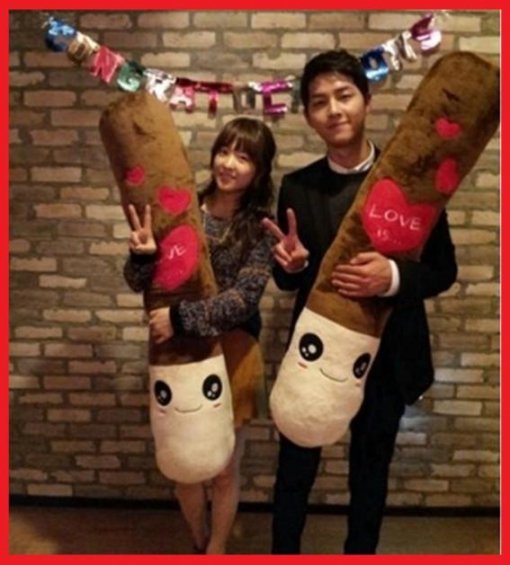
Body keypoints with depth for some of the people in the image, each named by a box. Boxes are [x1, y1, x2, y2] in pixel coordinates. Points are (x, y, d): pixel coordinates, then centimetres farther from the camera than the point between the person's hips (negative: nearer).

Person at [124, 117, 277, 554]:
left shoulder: (259, 228, -8)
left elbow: (243, 299, -18)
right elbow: (139, 283, -3)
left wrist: (180, 318, -26)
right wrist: (143, 255, -24)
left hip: (232, 352, -2)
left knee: (225, 468, 13)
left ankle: (217, 551, 39)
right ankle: (200, 543, 45)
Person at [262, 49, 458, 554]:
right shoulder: (297, 187, -4)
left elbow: (443, 268, -7)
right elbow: (288, 281, 1)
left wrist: (394, 277, -27)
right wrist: (291, 264, -23)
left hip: (386, 355, 0)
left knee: (370, 470, 20)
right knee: (295, 468, 16)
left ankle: (361, 551, 46)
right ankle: (283, 552, 41)